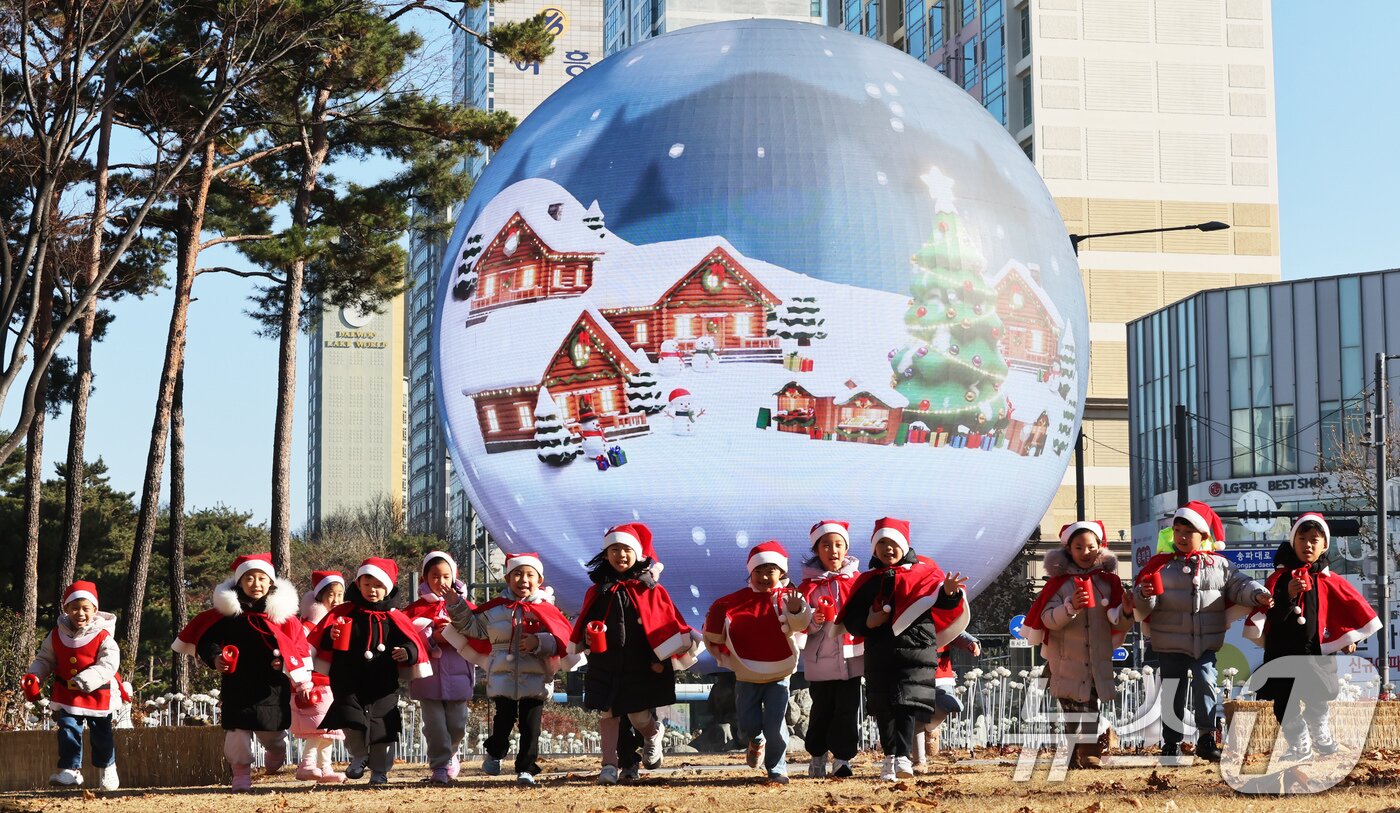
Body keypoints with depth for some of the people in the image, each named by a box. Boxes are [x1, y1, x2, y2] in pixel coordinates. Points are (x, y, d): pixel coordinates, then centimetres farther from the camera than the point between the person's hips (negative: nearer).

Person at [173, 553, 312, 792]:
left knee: (271, 731, 8)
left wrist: (284, 660, -14)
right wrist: (214, 657, -14)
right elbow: (206, 638, 4)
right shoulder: (227, 611, -1)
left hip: (272, 686, 0)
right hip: (237, 685, 0)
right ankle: (241, 774, 9)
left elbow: (298, 646, 3)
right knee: (237, 730, -4)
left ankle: (277, 752, 42)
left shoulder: (282, 611, 0)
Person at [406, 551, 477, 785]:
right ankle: (440, 767, 1)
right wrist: (432, 637, -16)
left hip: (456, 675, 1)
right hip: (428, 675, -1)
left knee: (457, 724, 5)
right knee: (435, 724, -5)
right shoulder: (417, 608, 7)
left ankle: (449, 754, 31)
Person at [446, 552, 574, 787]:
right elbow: (473, 627, 16)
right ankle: (494, 754, 33)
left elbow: (561, 641, -7)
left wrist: (539, 642, -22)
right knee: (503, 720, 7)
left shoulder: (546, 610, -1)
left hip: (535, 680, -1)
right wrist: (456, 607, 9)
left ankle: (526, 769, 7)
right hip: (502, 678, 1)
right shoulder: (496, 609, 7)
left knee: (530, 726, 0)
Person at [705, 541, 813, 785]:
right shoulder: (738, 599, 1)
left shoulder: (787, 598, -8)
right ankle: (757, 742, 42)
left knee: (775, 725, -7)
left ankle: (776, 768, 7)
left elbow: (801, 622, -24)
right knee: (748, 724, 8)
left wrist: (796, 609, -46)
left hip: (778, 675, -3)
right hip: (746, 675, 3)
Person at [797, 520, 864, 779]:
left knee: (847, 710, -3)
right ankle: (817, 758, 17)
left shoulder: (857, 580, 7)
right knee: (822, 711, 5)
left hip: (851, 657, 1)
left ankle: (842, 757, 2)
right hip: (820, 659, -1)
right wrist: (814, 621, -18)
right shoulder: (809, 583, 4)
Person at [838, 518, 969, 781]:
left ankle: (903, 757, -16)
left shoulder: (923, 572, 6)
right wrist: (867, 623, -9)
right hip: (879, 655, 3)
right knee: (883, 707, 4)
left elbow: (942, 603, -1)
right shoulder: (867, 582, 12)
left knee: (908, 702, -12)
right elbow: (850, 619, 12)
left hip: (915, 650, -3)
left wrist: (949, 592, -24)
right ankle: (890, 757, 13)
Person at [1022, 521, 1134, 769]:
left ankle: (1089, 753, 4)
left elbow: (1116, 622, 6)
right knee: (1072, 707, 0)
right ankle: (1074, 755, 7)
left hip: (1099, 658, 2)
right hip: (1067, 658, -2)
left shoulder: (1107, 581, 6)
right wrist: (1071, 608, -26)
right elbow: (1048, 619, -11)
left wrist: (1126, 612, -15)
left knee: (1091, 705, 0)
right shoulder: (1059, 582, -2)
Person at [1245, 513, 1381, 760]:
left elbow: (1354, 608, 15)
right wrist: (1288, 596, -23)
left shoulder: (1330, 582, 3)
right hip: (1281, 655, 1)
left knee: (1315, 704, 0)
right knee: (1284, 705, 1)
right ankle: (1300, 746, 19)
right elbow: (1271, 616, -9)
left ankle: (1322, 739, 25)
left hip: (1316, 655, 0)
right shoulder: (1279, 578, 0)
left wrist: (1350, 638, 13)